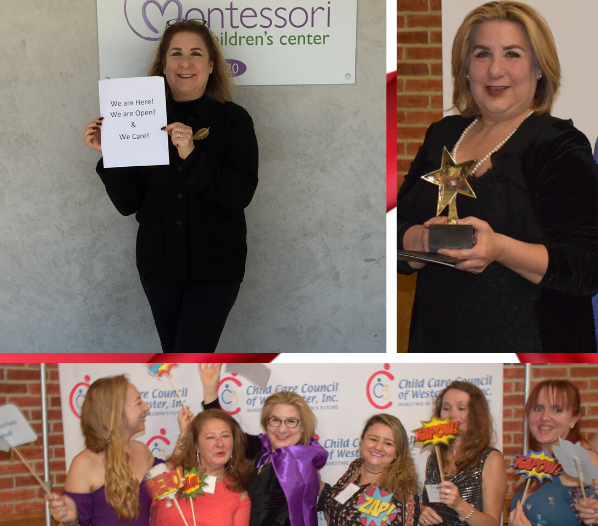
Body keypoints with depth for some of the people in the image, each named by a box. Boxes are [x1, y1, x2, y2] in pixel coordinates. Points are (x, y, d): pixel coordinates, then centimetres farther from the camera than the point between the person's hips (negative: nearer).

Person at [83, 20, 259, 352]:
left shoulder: (233, 120, -3)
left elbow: (242, 193, -15)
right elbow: (129, 203, 2)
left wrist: (192, 155, -24)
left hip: (215, 265, -3)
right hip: (160, 263, 3)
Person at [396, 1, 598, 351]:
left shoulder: (561, 147, -9)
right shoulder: (443, 135, 7)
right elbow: (396, 236, 4)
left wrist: (499, 249, -32)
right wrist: (425, 239, -18)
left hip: (528, 344, -4)